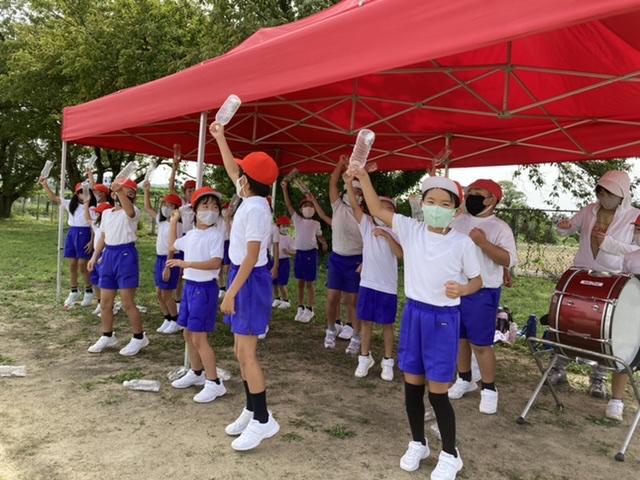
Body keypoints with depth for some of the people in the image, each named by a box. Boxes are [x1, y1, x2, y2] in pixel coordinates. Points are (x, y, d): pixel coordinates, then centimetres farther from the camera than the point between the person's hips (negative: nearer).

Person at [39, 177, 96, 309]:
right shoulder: (70, 204, 9)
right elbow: (54, 198, 12)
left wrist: (92, 241, -13)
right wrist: (45, 185, 5)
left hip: (84, 235, -5)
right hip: (71, 234, 5)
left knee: (83, 266, -3)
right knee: (72, 265, 9)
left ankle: (89, 291, 14)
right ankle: (74, 292, 22)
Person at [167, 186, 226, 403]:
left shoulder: (215, 235, -14)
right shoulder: (191, 234, 10)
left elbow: (215, 263, -25)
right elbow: (173, 244, 30)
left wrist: (187, 264, -31)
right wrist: (174, 221, 24)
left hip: (205, 288, -8)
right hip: (189, 285, 8)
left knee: (199, 337, -7)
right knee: (188, 334, 17)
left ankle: (214, 383, 2)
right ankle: (196, 373, 35)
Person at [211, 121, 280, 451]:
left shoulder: (256, 208, -19)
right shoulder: (250, 199, 7)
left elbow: (251, 257, -21)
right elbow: (231, 171, 26)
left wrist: (230, 293, -20)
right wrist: (220, 138, 29)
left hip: (251, 281, -10)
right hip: (243, 276, 10)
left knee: (247, 353, -5)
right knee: (241, 351, 14)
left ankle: (263, 420, 5)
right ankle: (251, 411, 26)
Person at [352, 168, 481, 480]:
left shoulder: (463, 243, -9)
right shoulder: (410, 230, -3)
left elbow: (477, 281, 1)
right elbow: (377, 210, -6)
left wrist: (461, 289, -20)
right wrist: (363, 178, -18)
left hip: (444, 318, -3)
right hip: (413, 313, 4)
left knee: (437, 391, 2)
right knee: (412, 384, 14)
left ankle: (450, 455, 24)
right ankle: (418, 443, 36)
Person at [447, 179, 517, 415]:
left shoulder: (500, 228, -10)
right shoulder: (458, 221, 8)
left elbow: (510, 260, -20)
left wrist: (483, 243, -27)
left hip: (482, 294, -6)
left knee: (480, 344, -2)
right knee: (459, 338, 15)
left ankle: (489, 389, 16)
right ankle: (464, 379, 33)